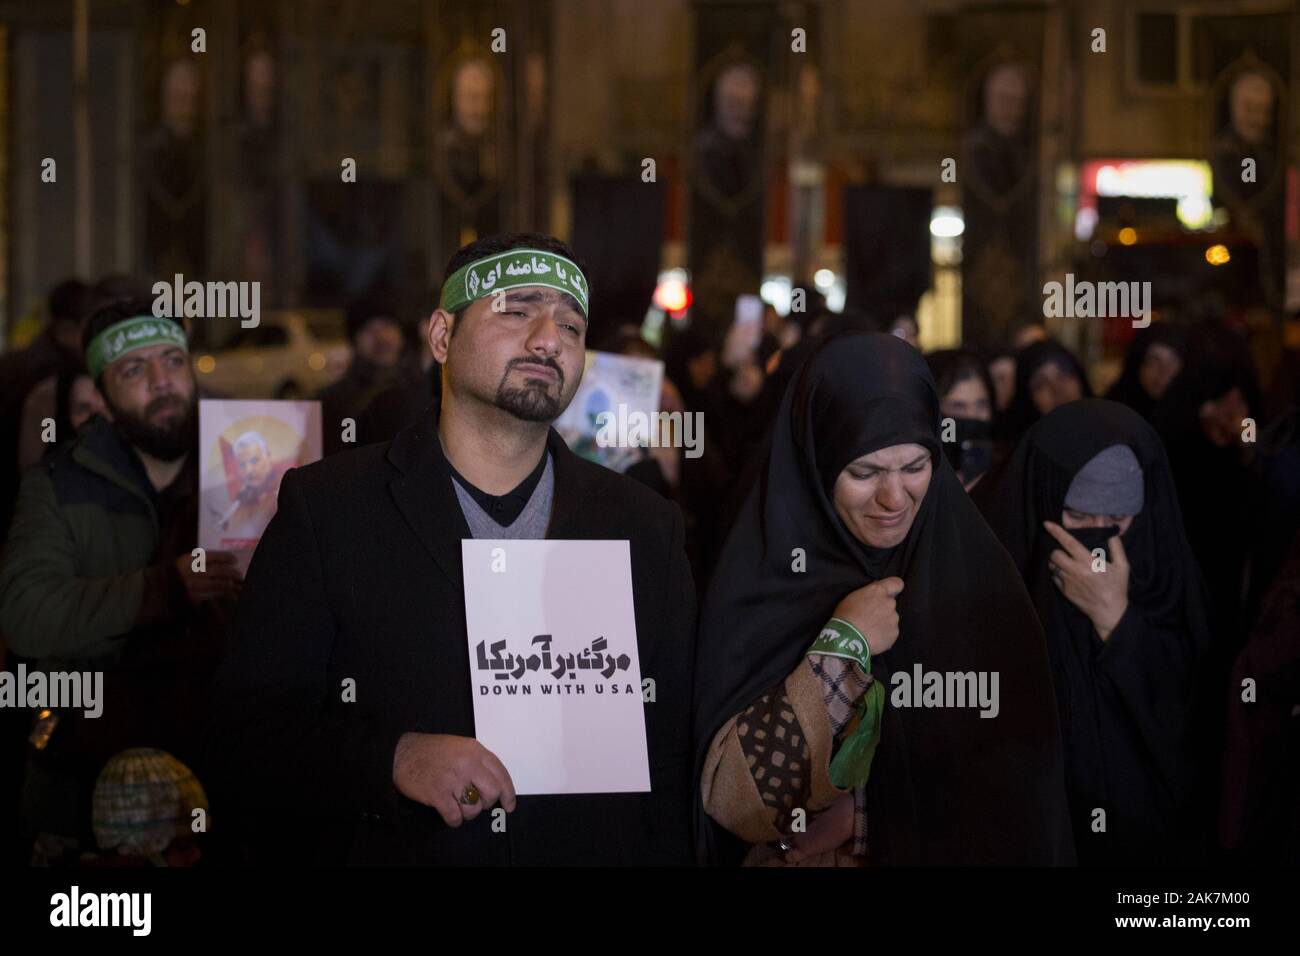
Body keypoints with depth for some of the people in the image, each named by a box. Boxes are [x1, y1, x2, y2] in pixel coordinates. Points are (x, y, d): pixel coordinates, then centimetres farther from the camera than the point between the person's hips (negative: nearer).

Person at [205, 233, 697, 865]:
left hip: (590, 855, 2)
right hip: (389, 857, -1)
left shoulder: (644, 527, 5)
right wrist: (393, 759, -22)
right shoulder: (324, 510, -2)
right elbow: (245, 734, -7)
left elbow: (672, 762, 4)